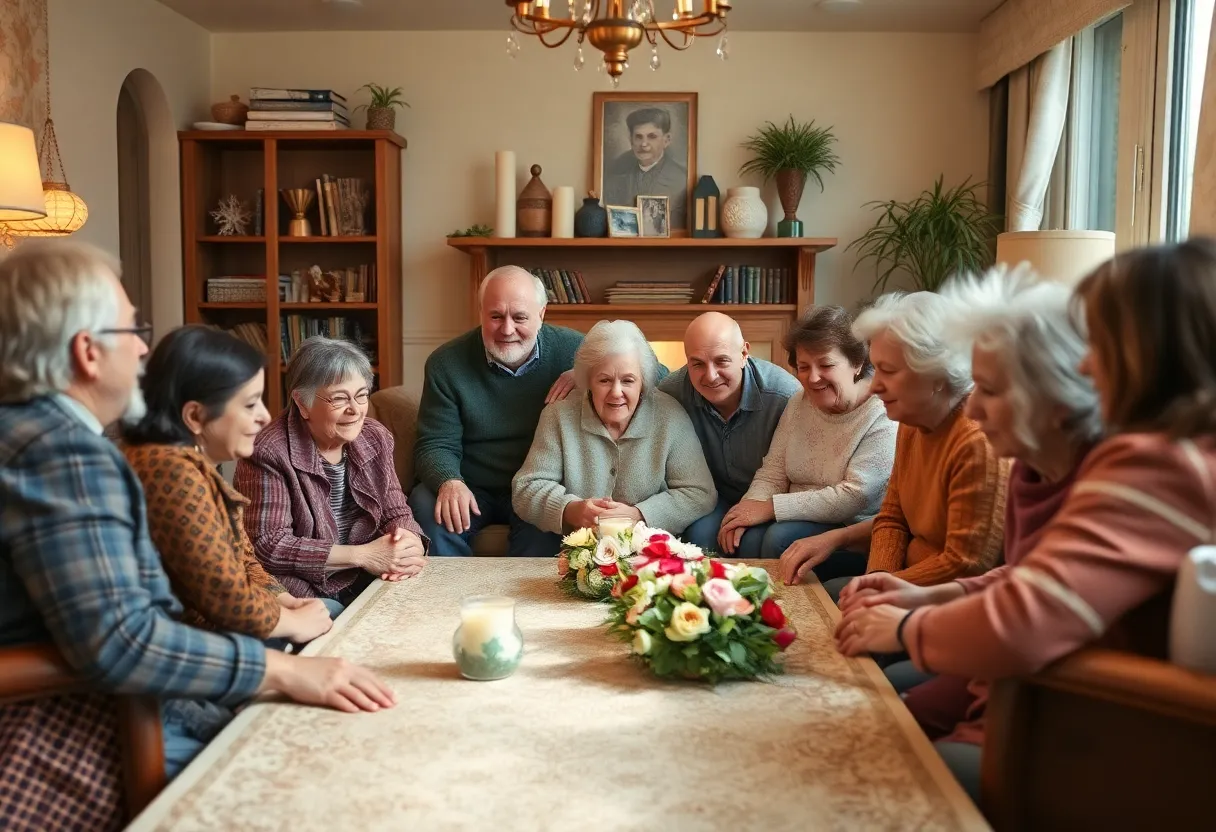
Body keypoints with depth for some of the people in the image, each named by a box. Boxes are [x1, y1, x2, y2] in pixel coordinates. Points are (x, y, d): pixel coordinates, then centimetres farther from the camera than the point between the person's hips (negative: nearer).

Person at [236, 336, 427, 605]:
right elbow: (268, 545, -19)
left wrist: (410, 543, -17)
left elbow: (396, 513, 8)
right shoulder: (269, 454, -16)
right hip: (303, 593, -7)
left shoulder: (375, 439, 4)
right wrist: (361, 555, -21)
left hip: (368, 583, 7)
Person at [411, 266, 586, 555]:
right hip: (472, 490, 1)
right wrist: (450, 481, -27)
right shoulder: (446, 364, -3)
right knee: (426, 505, -28)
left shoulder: (570, 349, -4)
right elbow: (436, 445, -3)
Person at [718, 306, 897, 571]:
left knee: (782, 538, -28)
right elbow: (772, 474, 8)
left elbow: (854, 498, -20)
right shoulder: (799, 403, 9)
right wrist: (749, 508, -14)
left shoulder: (883, 416, -13)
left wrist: (770, 508, -18)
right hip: (802, 520, 5)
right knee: (748, 538, -24)